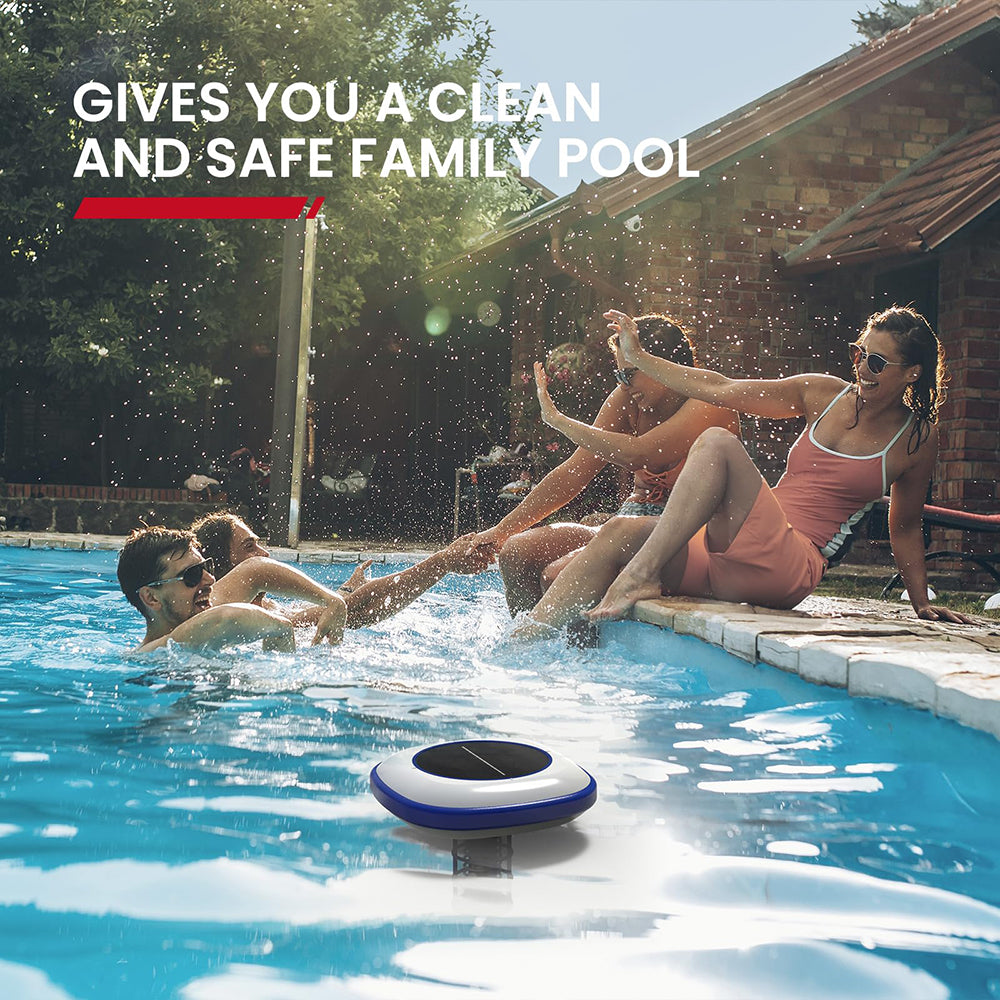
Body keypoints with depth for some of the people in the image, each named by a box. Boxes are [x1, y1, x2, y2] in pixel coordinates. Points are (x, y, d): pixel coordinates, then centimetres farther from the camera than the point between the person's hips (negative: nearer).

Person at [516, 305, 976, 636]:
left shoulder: (917, 438, 7)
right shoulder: (824, 395, 13)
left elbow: (904, 528, 19)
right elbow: (720, 390, 13)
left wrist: (922, 605, 17)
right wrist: (638, 357, 12)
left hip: (792, 568, -5)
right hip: (732, 559, 5)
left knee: (717, 442, -28)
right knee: (620, 532, -20)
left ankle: (640, 575, -33)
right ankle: (518, 644, -24)